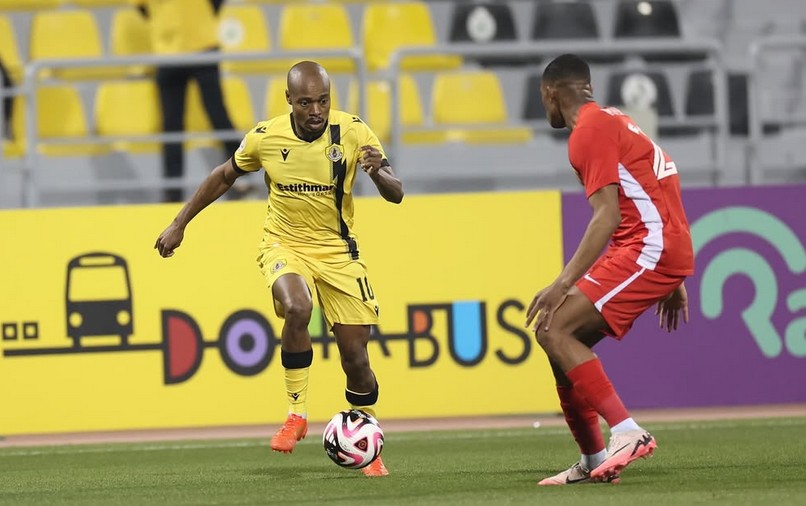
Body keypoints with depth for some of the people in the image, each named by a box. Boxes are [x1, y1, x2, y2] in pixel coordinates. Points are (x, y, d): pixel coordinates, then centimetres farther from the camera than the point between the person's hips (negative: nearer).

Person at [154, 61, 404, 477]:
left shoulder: (352, 132, -14)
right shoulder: (265, 138, -11)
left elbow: (395, 194, -14)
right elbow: (224, 177, 8)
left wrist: (378, 173, -37)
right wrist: (180, 223, 9)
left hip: (338, 251, 1)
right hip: (284, 245, -1)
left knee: (355, 356, -1)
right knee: (296, 309, -34)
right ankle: (296, 413, -18)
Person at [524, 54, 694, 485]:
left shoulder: (590, 130, -8)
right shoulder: (612, 120, 22)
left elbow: (608, 215, -18)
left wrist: (564, 283, -23)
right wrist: (672, 281, 26)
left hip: (648, 250, -10)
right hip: (665, 251, 10)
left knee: (553, 331, -16)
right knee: (563, 336, 10)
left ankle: (627, 433, -24)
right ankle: (592, 462, 12)